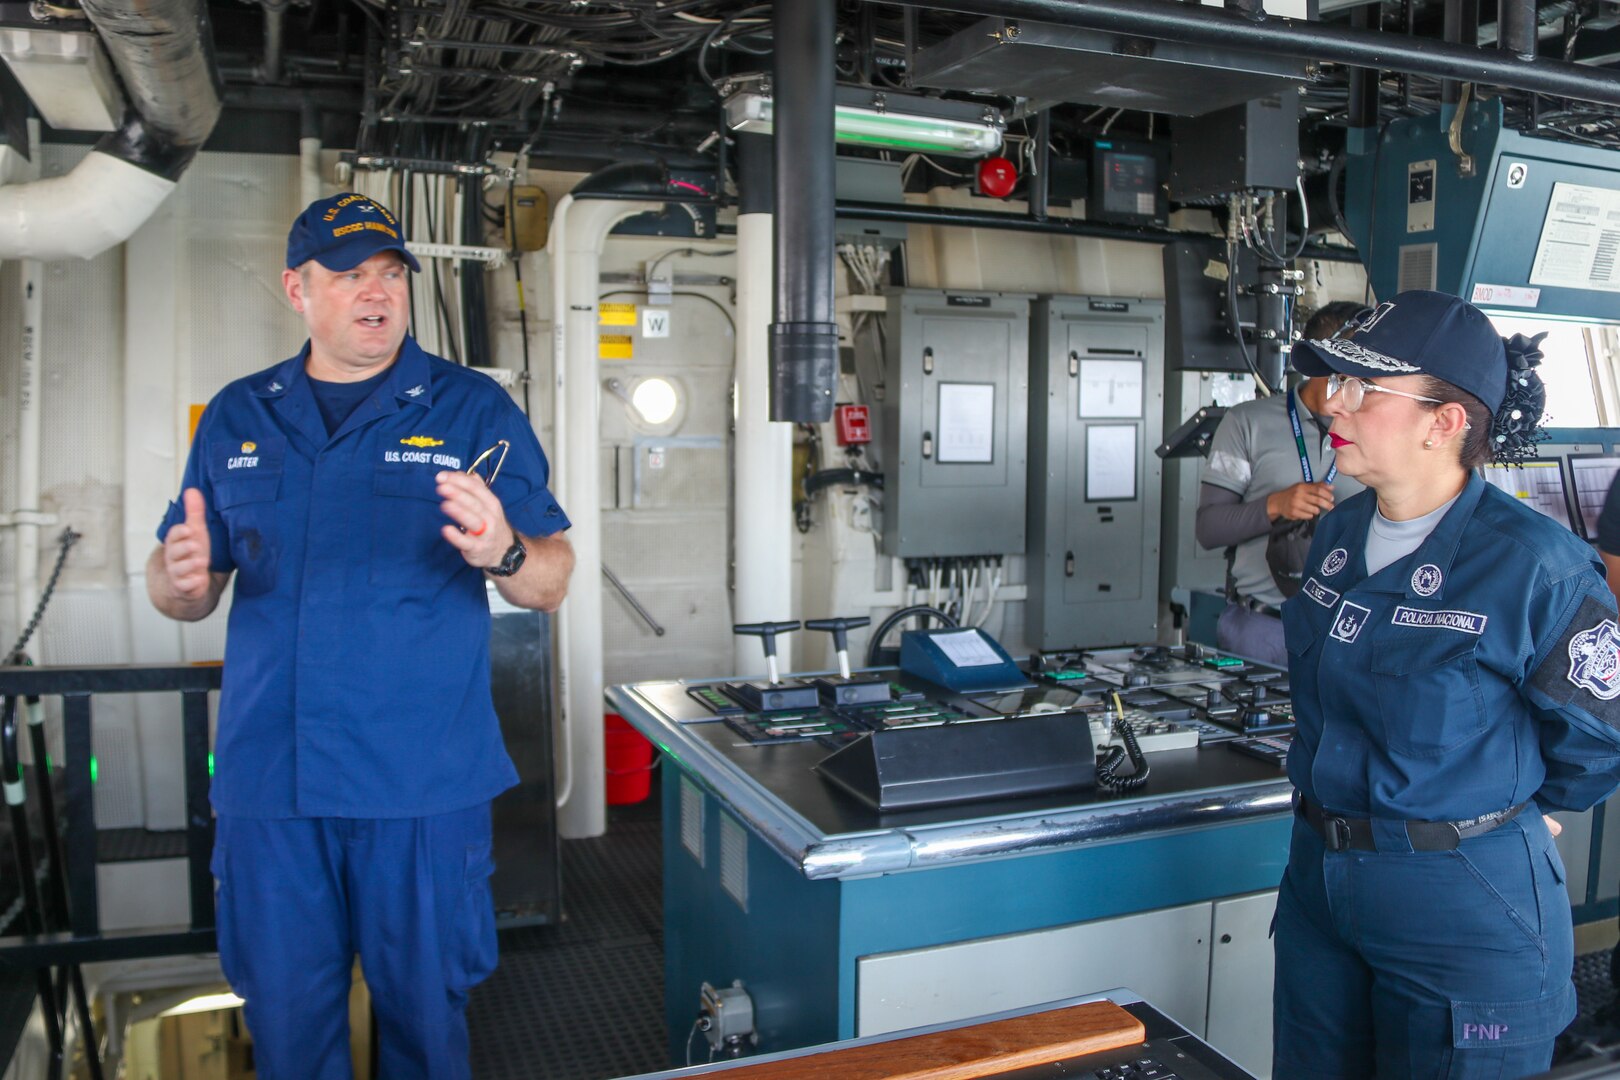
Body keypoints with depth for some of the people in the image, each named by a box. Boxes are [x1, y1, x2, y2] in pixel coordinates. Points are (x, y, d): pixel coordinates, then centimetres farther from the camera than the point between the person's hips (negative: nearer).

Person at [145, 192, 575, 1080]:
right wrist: (180, 578, -10)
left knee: (425, 1008, 11)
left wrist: (502, 550, -25)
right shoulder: (236, 417, 10)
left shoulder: (474, 409, 0)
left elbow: (551, 584, -3)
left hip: (423, 781, -2)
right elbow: (183, 592, 14)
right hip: (268, 778, 3)